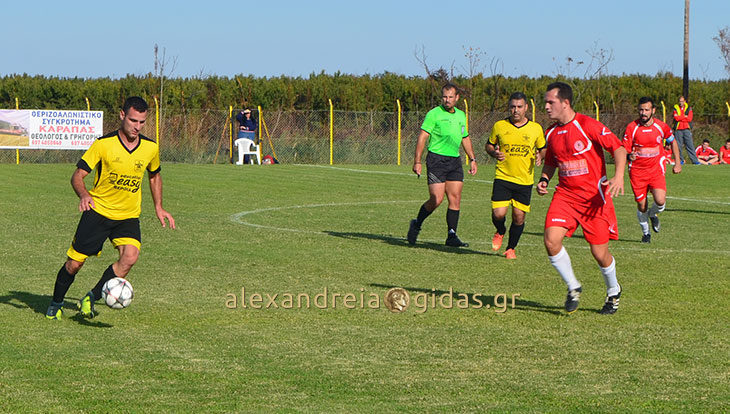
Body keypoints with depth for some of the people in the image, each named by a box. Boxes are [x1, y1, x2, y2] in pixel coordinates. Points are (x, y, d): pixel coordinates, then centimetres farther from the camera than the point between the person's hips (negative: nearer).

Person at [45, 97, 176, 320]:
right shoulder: (104, 144, -13)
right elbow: (77, 176, -13)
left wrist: (158, 207, 15)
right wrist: (84, 195, -33)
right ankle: (56, 305, 27)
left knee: (130, 257, -23)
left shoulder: (151, 148, -2)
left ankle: (91, 298, -6)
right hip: (98, 210, -2)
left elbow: (154, 175, 19)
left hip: (129, 216, 2)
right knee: (74, 263, 0)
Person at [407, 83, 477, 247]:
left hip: (455, 161, 6)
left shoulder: (461, 115, 15)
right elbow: (422, 136, -10)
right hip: (437, 159, -6)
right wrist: (417, 161, -17)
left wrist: (472, 159, 22)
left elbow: (465, 138, 27)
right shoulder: (434, 114, -6)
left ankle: (452, 236, 1)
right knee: (436, 199, -10)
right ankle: (416, 225, 12)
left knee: (455, 199, -2)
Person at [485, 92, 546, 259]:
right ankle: (500, 232, 24)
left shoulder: (535, 128, 2)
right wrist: (494, 153, -8)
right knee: (498, 214, -12)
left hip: (525, 181, 1)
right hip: (503, 177, -1)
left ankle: (511, 248, 24)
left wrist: (540, 156, -7)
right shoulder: (499, 126, 1)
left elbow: (542, 148, 15)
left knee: (519, 217, 1)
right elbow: (489, 145, 14)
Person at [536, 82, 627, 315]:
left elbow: (618, 148, -12)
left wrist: (619, 177, -27)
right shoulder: (551, 133, 7)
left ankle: (613, 292, 28)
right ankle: (573, 288, 5)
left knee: (600, 253, -1)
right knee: (551, 241, -16)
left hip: (594, 196, -5)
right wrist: (544, 179, 4)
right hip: (565, 195, 5)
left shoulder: (587, 125, -12)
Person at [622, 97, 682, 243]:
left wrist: (677, 163, 13)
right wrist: (629, 155, -31)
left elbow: (672, 142, 16)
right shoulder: (631, 127, -9)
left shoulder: (661, 126, -3)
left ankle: (653, 215, 18)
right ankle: (645, 232, 28)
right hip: (637, 171, 0)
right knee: (641, 205, 1)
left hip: (656, 169, 0)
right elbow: (624, 150, -7)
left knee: (660, 201, -19)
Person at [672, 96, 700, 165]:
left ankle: (694, 160, -4)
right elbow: (676, 118, -8)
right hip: (678, 130, 0)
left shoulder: (688, 109, 9)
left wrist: (680, 118, -6)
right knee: (678, 145, -1)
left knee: (690, 145, -4)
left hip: (686, 129, 0)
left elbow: (689, 119, -4)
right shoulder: (675, 108, 8)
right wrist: (685, 116, -5)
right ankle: (680, 160, 9)